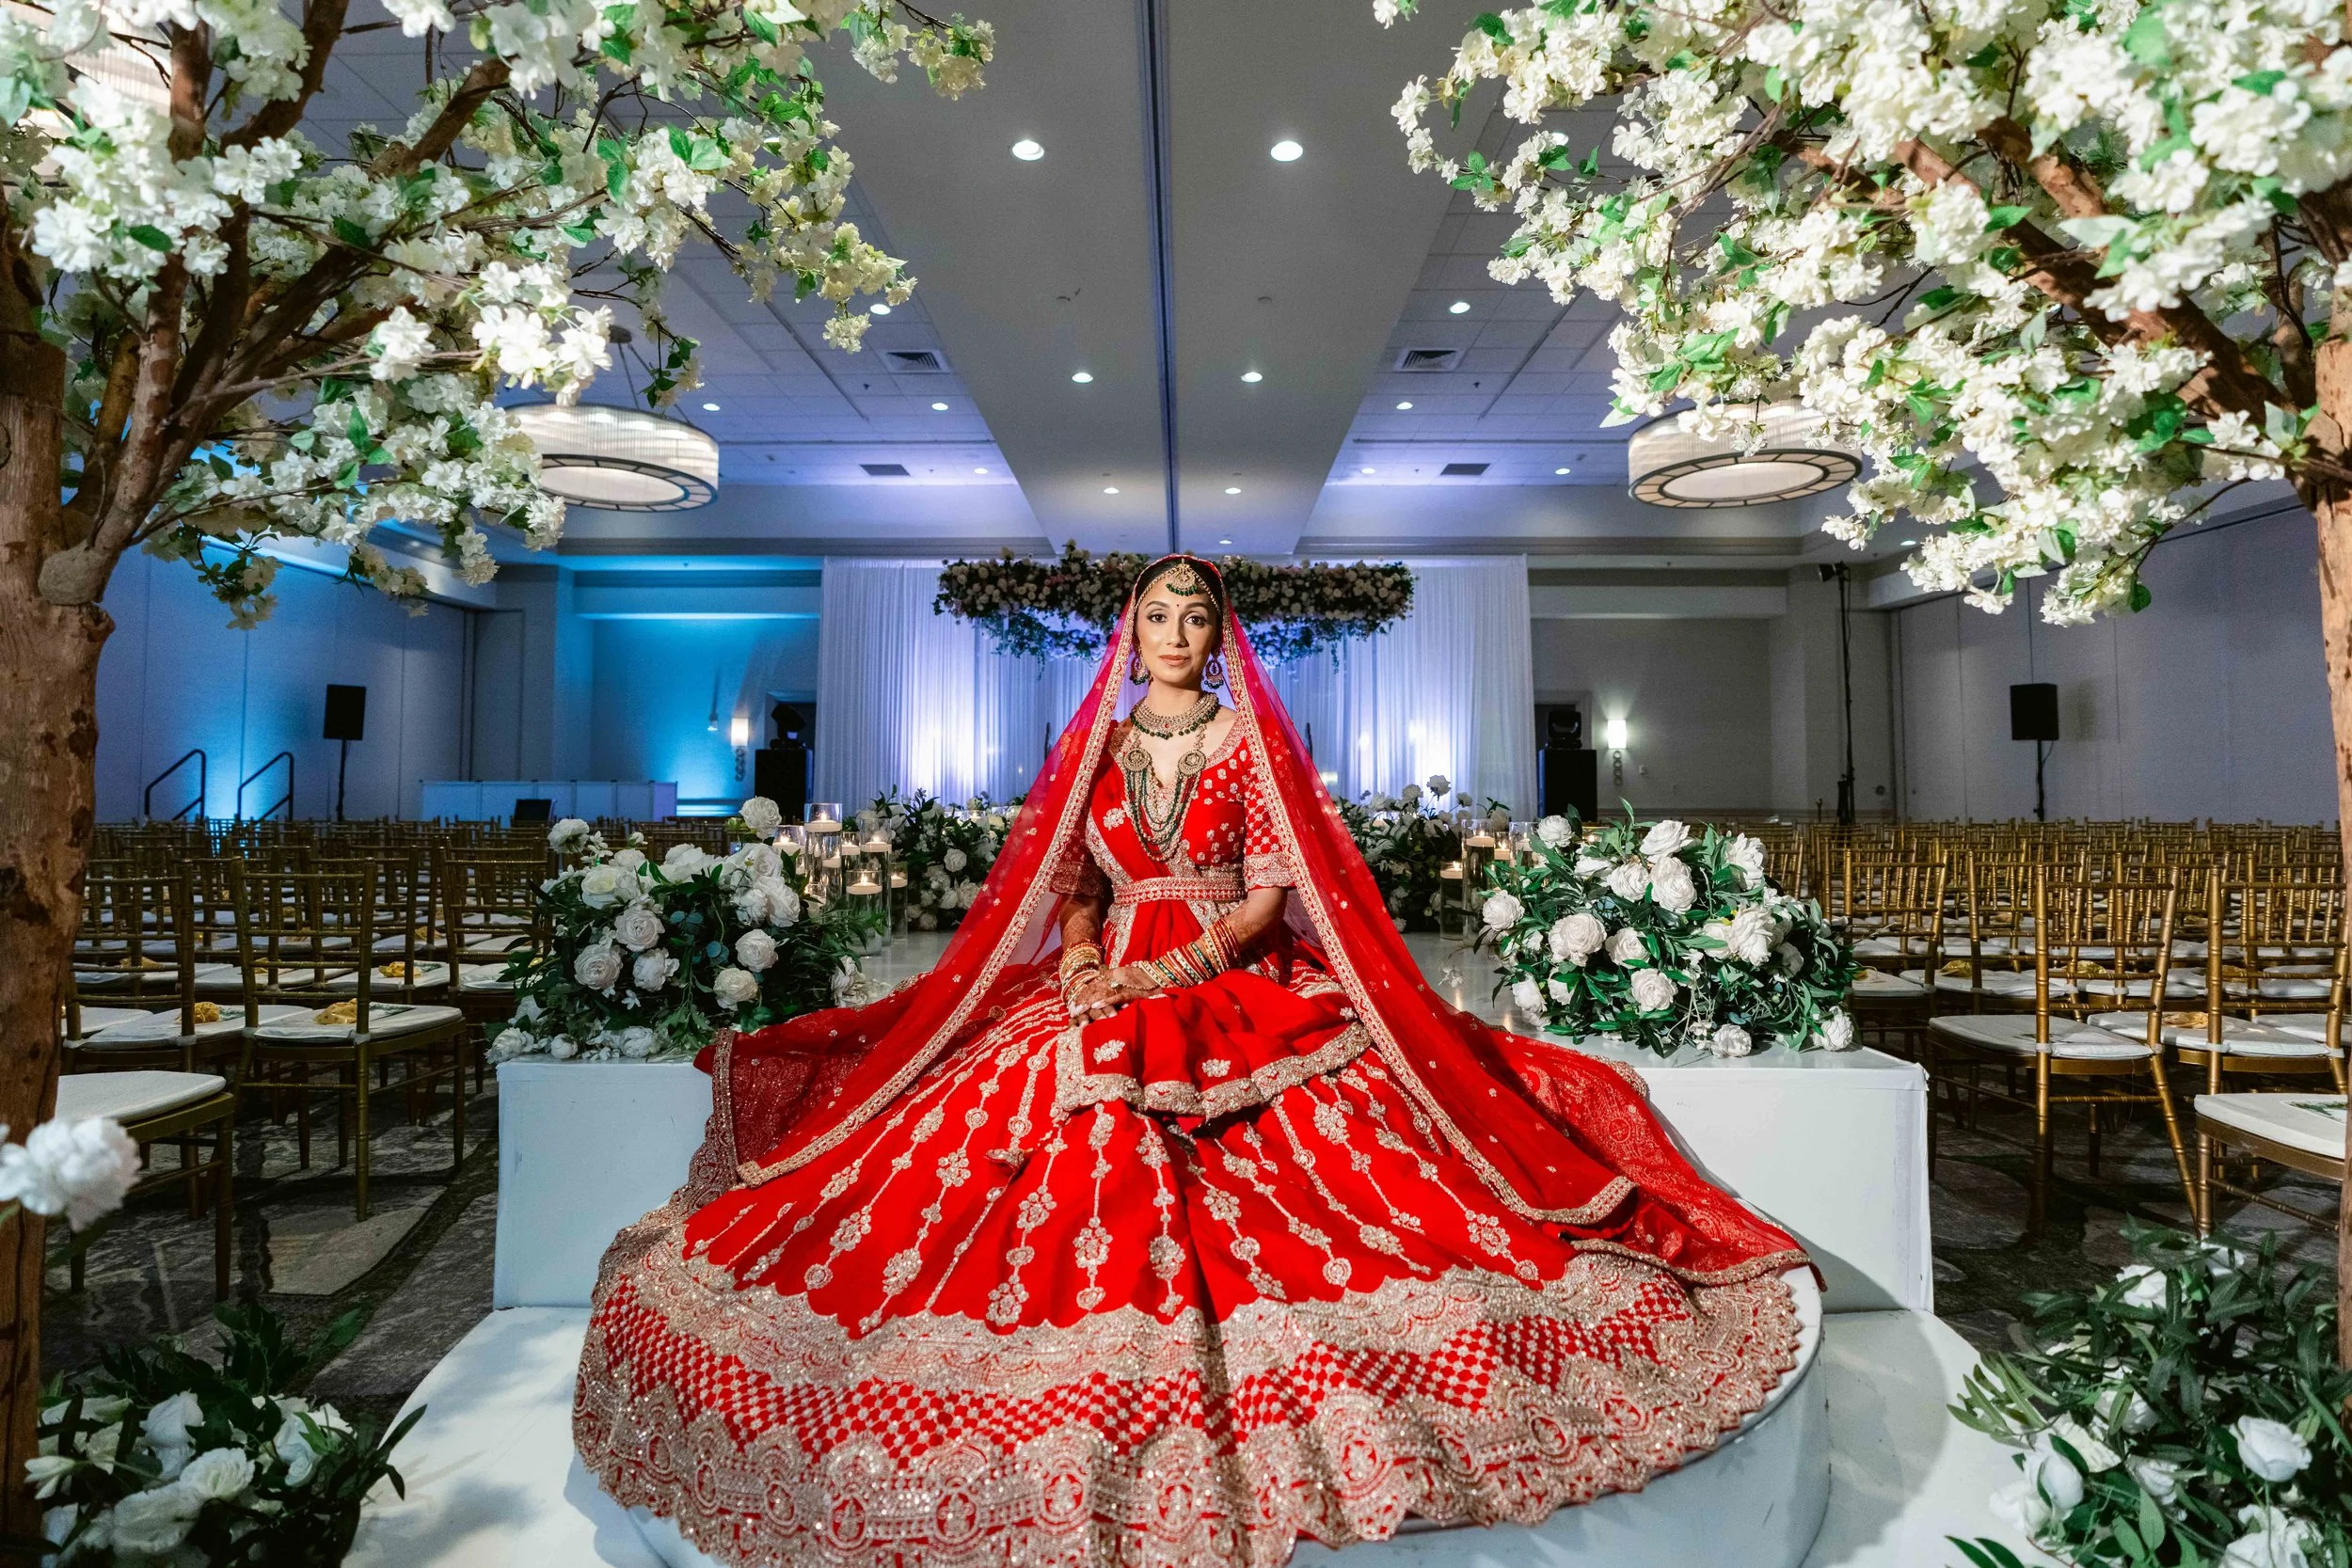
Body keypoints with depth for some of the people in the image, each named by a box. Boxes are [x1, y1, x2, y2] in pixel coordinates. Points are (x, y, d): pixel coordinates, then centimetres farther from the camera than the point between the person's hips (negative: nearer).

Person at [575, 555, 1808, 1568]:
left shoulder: (1253, 739, 6)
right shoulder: (1095, 747, 14)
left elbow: (1271, 893, -1)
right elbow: (1069, 886, 13)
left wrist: (1182, 967, -14)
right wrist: (1083, 961, -9)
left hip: (1240, 993, -2)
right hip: (1111, 992, 3)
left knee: (1290, 1193, -20)